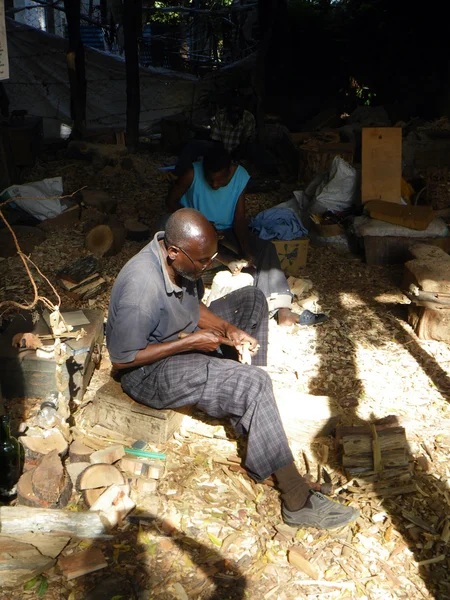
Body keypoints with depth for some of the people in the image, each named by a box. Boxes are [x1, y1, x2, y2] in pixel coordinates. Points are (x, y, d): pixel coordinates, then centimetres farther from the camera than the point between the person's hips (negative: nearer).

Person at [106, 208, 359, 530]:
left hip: (186, 339, 10)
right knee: (253, 384, -26)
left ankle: (249, 420, 6)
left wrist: (229, 329, -10)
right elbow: (122, 359, -26)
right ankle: (297, 500, -18)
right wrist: (191, 342, -25)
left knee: (252, 299, 10)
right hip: (151, 371, -9)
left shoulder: (181, 257, -8)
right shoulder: (142, 288, -33)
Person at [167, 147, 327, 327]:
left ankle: (282, 311, -29)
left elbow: (239, 219, -14)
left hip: (226, 229, 2)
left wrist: (247, 252, -28)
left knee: (265, 248, -20)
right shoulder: (193, 174, -22)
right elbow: (171, 201, -10)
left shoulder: (240, 176, -15)